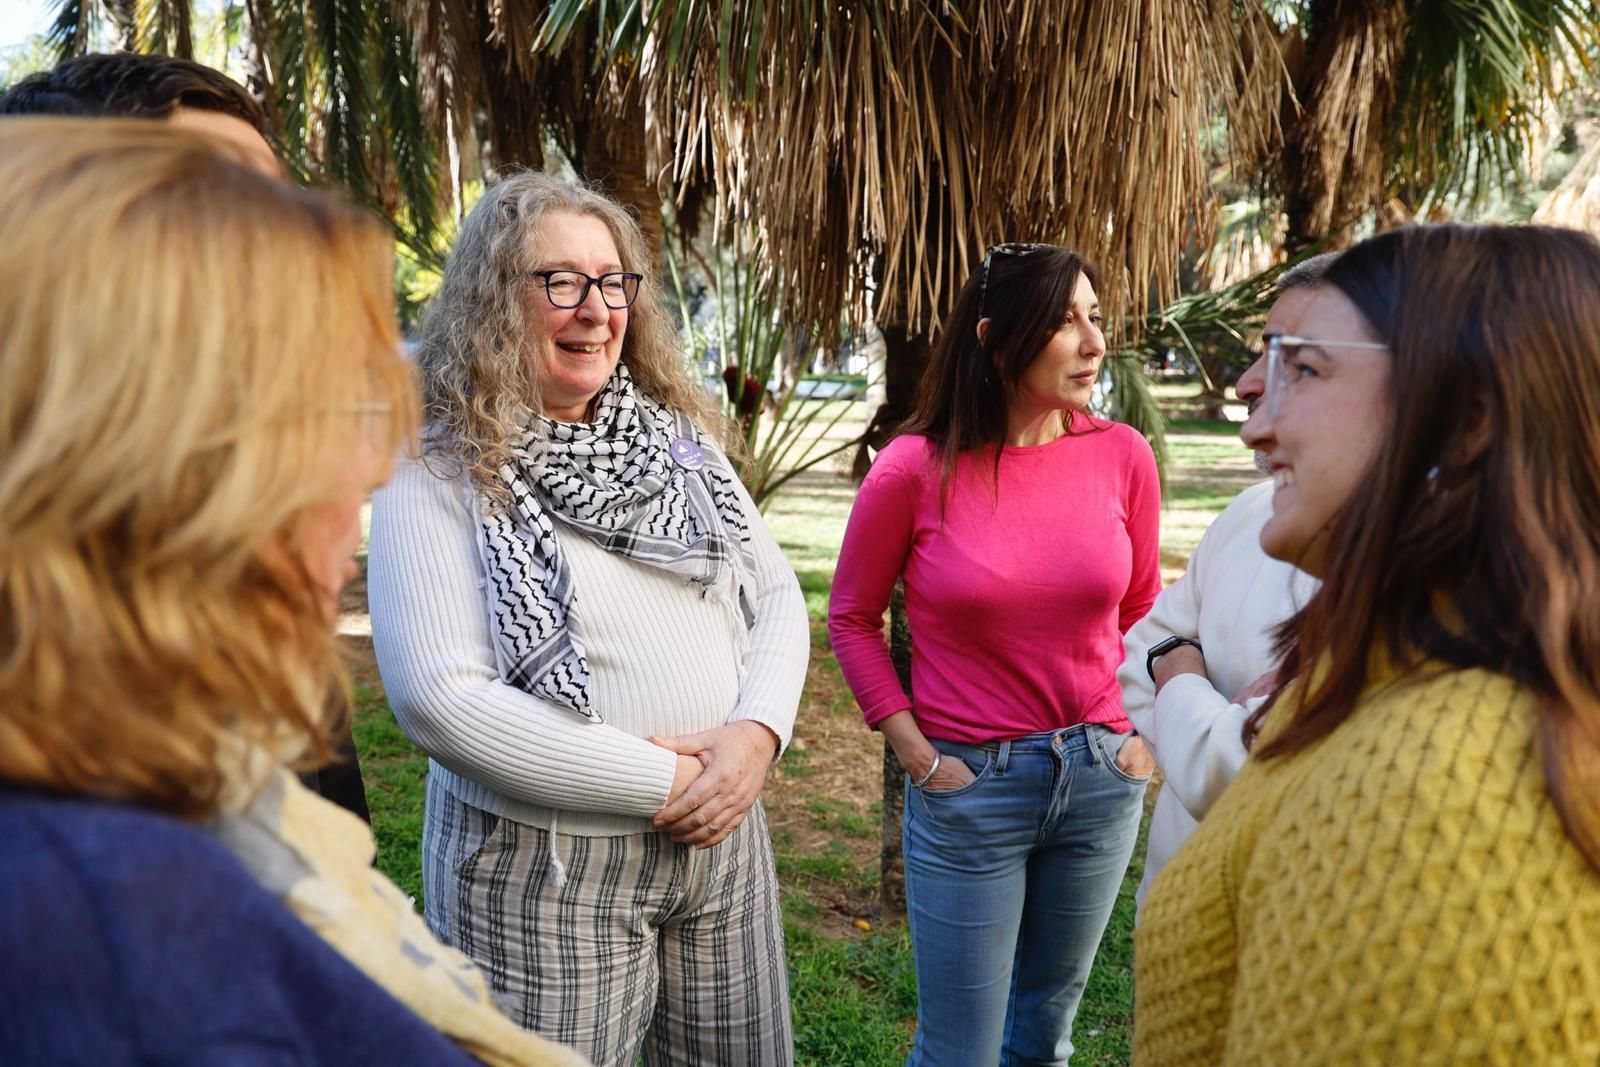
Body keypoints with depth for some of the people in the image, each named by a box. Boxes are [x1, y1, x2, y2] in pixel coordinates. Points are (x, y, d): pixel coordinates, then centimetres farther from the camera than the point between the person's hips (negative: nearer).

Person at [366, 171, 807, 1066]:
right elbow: (439, 697, -20)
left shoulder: (679, 439, 6)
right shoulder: (439, 477, -11)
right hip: (542, 870, -5)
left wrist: (758, 732, -12)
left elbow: (776, 596, 7)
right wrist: (659, 783, -19)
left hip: (725, 836, 6)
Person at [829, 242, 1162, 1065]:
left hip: (1101, 781, 3)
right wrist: (913, 749, -5)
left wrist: (1141, 734, 4)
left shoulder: (1121, 455, -5)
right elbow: (852, 617, -1)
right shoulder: (917, 469, -13)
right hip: (967, 789, -3)